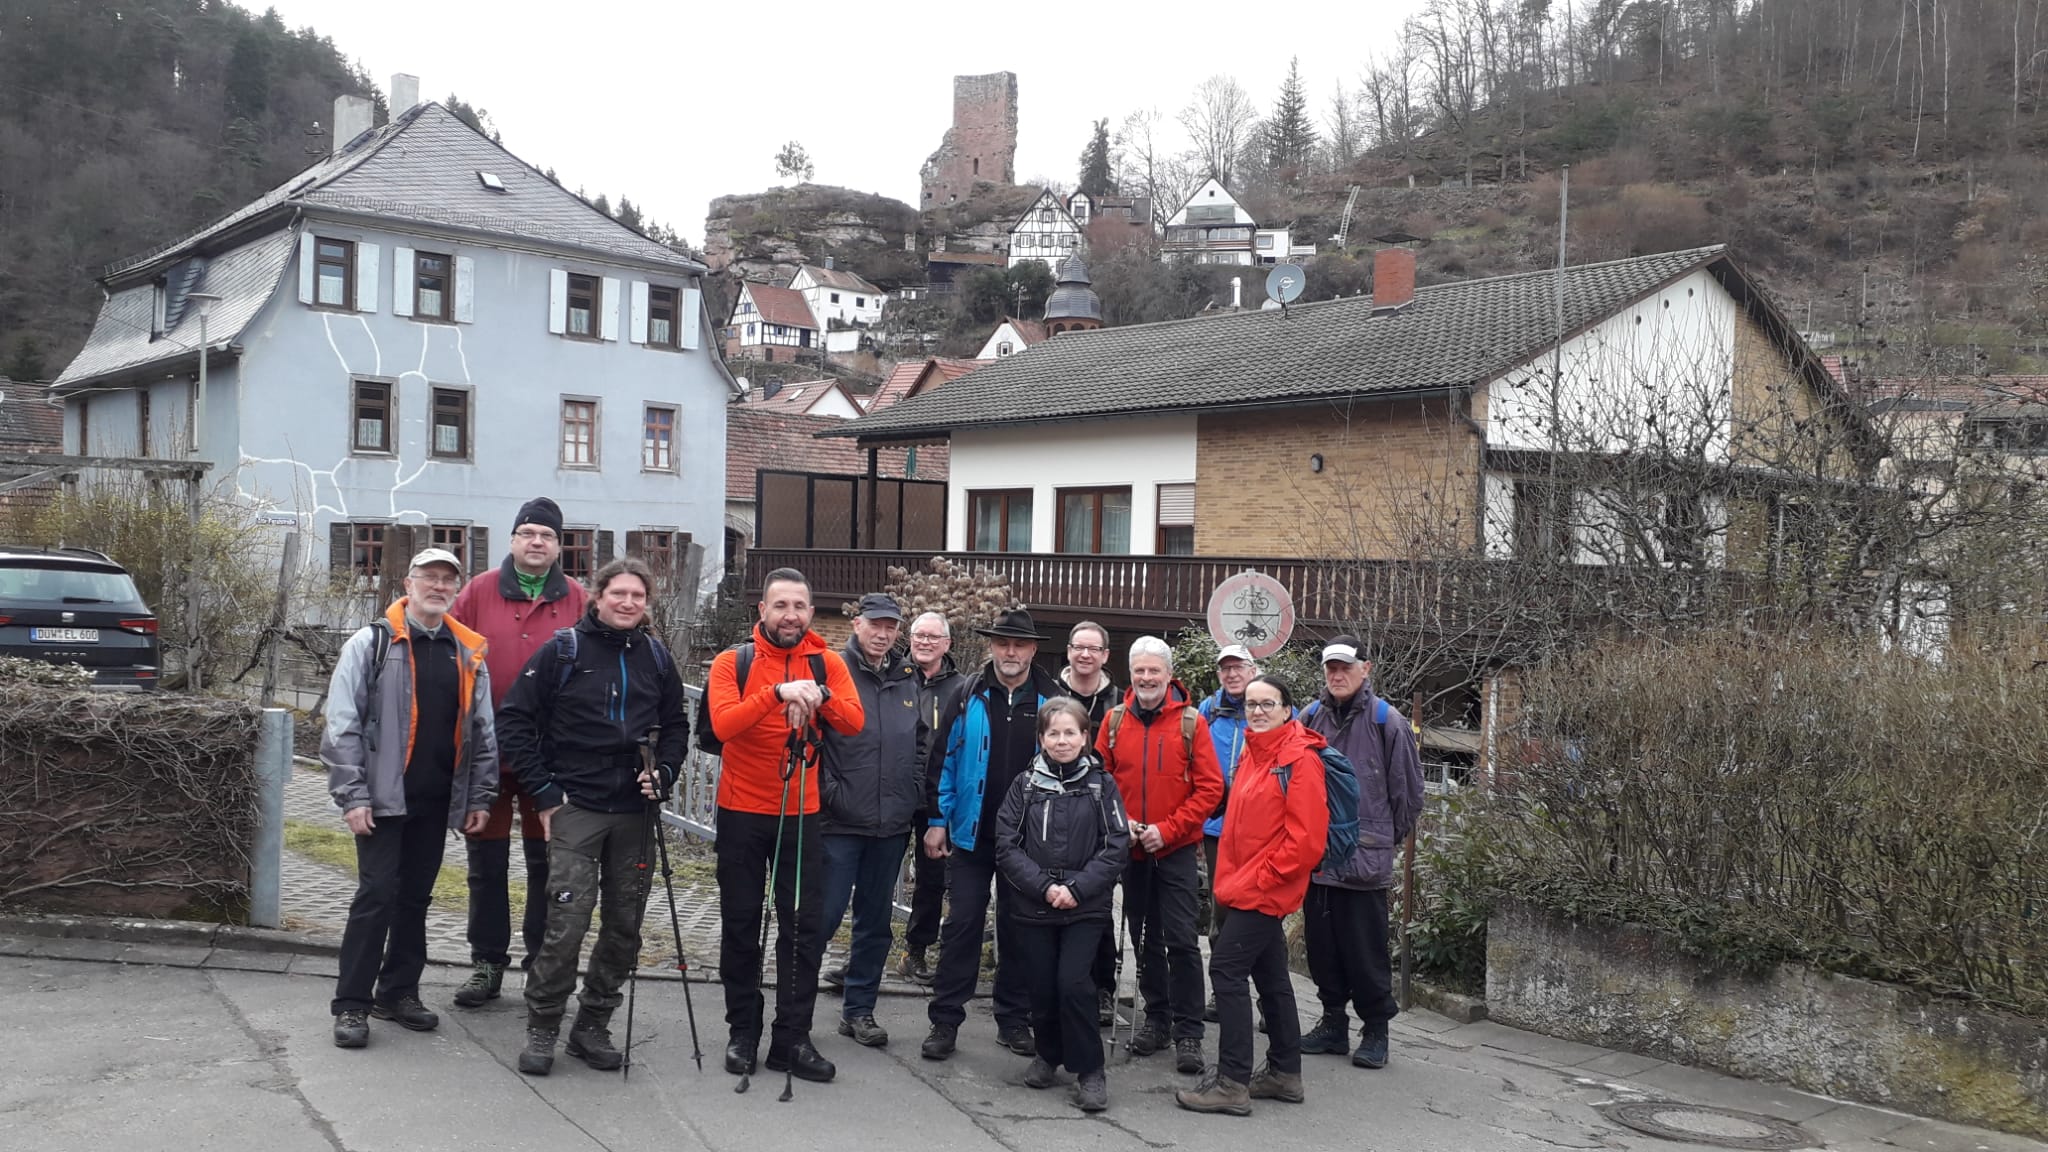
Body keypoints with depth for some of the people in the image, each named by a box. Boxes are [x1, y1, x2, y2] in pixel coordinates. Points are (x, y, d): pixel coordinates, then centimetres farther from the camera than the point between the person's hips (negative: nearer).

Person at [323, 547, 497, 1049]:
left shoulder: (468, 654, 10)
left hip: (437, 801, 5)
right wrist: (353, 796, -13)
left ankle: (398, 992, 24)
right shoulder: (371, 643, -3)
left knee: (416, 897, 12)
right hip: (383, 798, -5)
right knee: (377, 894, -6)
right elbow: (342, 725, -8)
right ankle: (351, 1004, 3)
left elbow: (483, 733, 12)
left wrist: (481, 797, 7)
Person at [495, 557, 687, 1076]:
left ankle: (593, 1024, 22)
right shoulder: (563, 651, -2)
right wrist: (543, 792, -6)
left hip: (634, 811, 4)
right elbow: (516, 721, -2)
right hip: (575, 806, -4)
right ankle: (541, 1028, 6)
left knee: (625, 925, 8)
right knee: (568, 920, -10)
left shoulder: (656, 657, 9)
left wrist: (664, 772, 1)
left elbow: (676, 725, 19)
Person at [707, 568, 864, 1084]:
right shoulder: (732, 663, -6)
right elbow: (723, 724, -23)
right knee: (740, 924, 9)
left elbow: (853, 722, -15)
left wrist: (820, 694, -33)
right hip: (742, 813, -1)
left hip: (801, 814, 2)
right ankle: (742, 1032, 23)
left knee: (804, 926, 3)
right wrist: (778, 693, -34)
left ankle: (792, 1038, 13)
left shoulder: (826, 663, 0)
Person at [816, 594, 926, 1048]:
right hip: (839, 822, -5)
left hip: (892, 824, 5)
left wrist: (913, 795, 9)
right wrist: (828, 792, -14)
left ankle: (859, 1008, 25)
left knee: (877, 921, 13)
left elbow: (923, 743, 17)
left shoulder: (909, 680, 9)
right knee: (824, 915, -3)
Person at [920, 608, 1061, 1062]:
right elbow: (945, 760, 1)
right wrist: (937, 820, -4)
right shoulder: (969, 698, -1)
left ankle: (1014, 1020, 21)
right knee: (962, 925, 2)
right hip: (972, 834, 0)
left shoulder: (1051, 702, -1)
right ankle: (945, 1021, 9)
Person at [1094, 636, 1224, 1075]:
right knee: (1145, 936, 13)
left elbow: (1210, 787, -8)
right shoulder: (1115, 720, 3)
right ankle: (1157, 1019, 26)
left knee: (1181, 938, -6)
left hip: (1176, 849, -3)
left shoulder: (1191, 722, -6)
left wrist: (1168, 829, -14)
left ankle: (1188, 1032, 3)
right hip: (1131, 849, 4)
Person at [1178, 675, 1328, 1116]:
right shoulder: (1252, 754, 13)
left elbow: (1306, 836, -18)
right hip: (1249, 886, 9)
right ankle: (1284, 1073, 25)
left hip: (1267, 887, -9)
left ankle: (1232, 1083, -6)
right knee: (1270, 976, 15)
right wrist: (1231, 876, 10)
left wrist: (1263, 877, -16)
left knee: (1227, 969, -10)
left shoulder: (1299, 759, -13)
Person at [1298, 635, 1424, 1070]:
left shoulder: (1387, 722, -5)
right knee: (1322, 945, 12)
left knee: (1366, 950, 1)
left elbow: (1408, 791, 2)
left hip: (1365, 859, -4)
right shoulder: (1309, 719, 6)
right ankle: (1333, 1023, 24)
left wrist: (1386, 840, 8)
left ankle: (1375, 1030, 14)